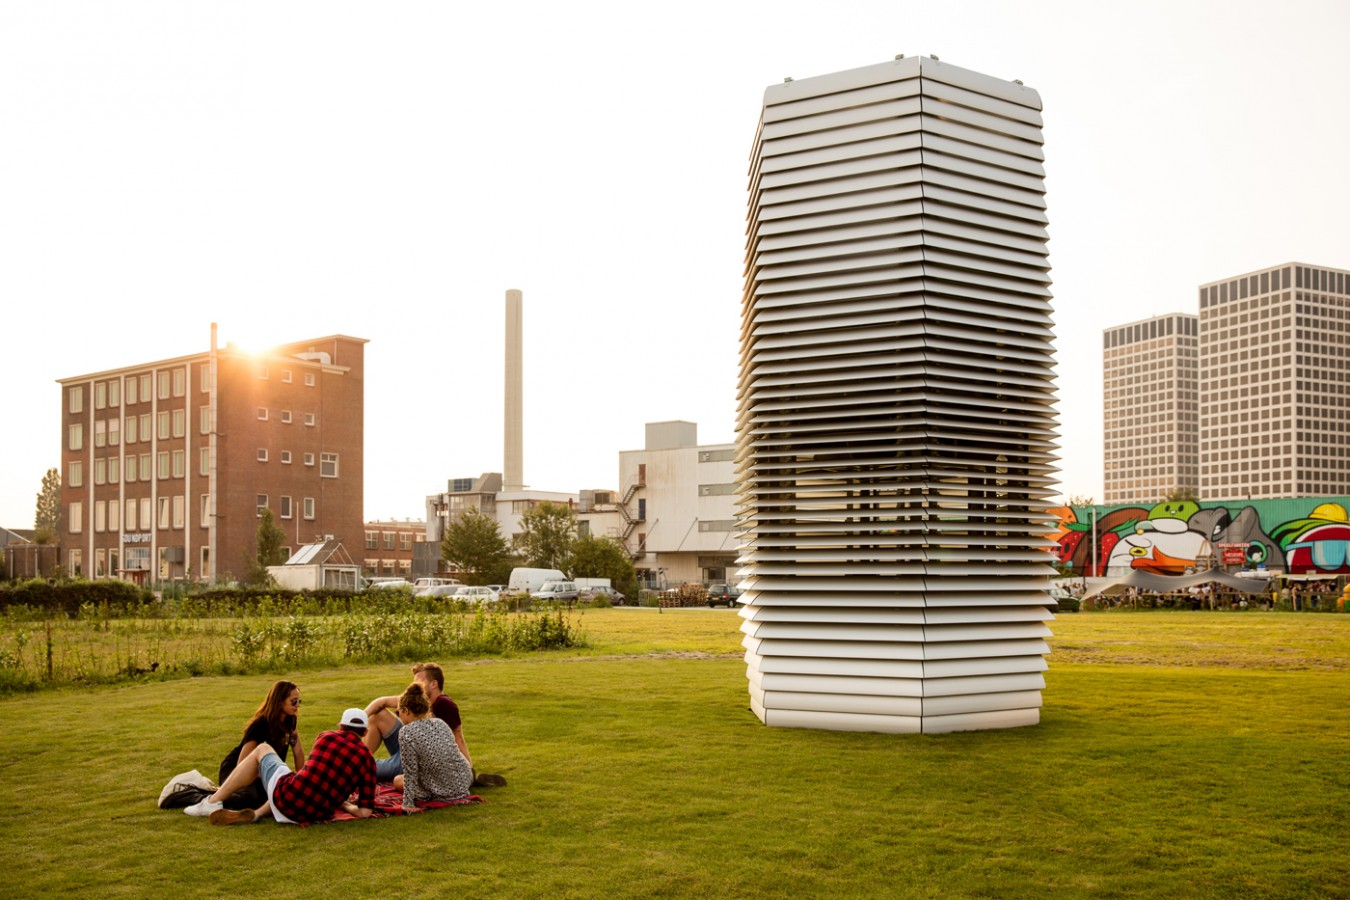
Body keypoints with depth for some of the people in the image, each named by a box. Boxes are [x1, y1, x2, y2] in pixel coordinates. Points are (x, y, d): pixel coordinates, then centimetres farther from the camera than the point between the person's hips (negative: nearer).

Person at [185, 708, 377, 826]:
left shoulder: (325, 737, 5)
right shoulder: (367, 759, 2)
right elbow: (365, 812, 0)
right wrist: (344, 804, 21)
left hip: (285, 799, -1)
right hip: (316, 815, 2)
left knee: (262, 749, 24)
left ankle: (213, 803, 24)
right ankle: (257, 814, 14)